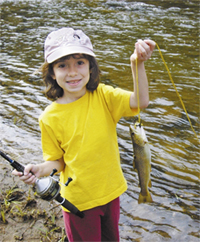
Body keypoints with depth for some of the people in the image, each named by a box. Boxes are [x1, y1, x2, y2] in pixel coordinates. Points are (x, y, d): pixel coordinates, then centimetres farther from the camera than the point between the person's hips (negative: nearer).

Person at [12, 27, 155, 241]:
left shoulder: (103, 96, -14)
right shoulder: (50, 118, -17)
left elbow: (140, 102, -28)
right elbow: (56, 160, -6)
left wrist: (137, 64, -42)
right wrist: (40, 169, -26)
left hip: (111, 191, 2)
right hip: (79, 199, -2)